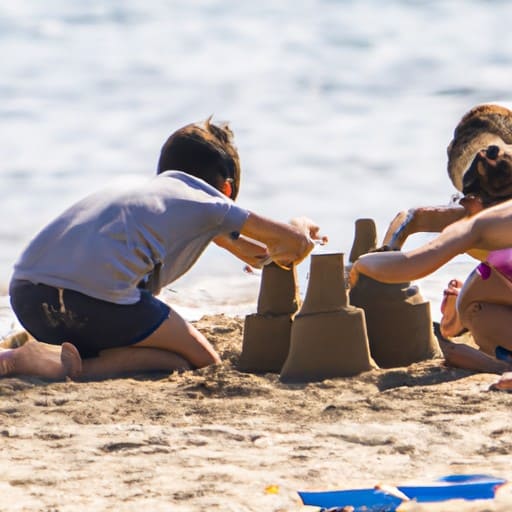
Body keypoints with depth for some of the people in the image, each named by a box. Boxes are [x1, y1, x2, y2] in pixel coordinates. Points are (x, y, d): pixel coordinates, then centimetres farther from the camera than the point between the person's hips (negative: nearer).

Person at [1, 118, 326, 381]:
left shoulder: (152, 186, 35)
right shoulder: (207, 203, 16)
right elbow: (294, 243, 22)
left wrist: (238, 245, 70)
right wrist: (300, 231, 45)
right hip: (97, 294, -7)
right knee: (203, 361, 8)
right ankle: (77, 367, -14)